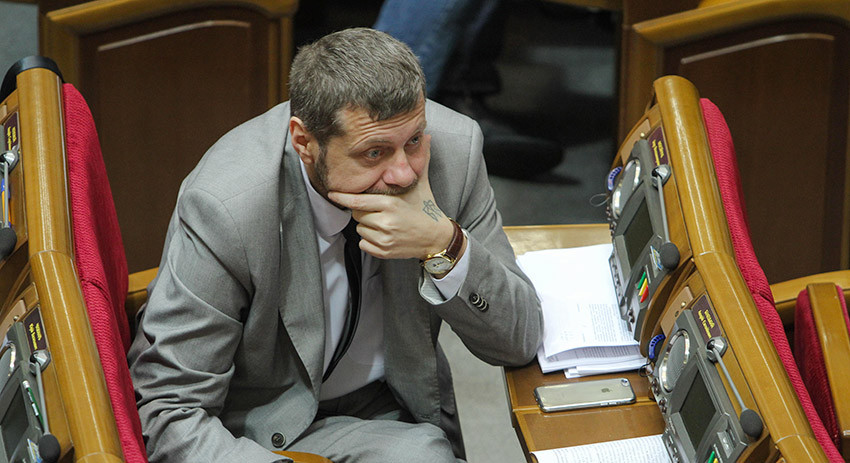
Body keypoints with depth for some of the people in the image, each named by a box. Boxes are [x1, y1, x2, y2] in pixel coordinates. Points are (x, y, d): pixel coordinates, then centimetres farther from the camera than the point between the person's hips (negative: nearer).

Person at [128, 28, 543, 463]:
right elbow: (170, 410, -21)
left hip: (388, 416, 4)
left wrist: (443, 245, -26)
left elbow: (520, 342, -7)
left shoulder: (454, 147, -15)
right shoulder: (224, 208, -26)